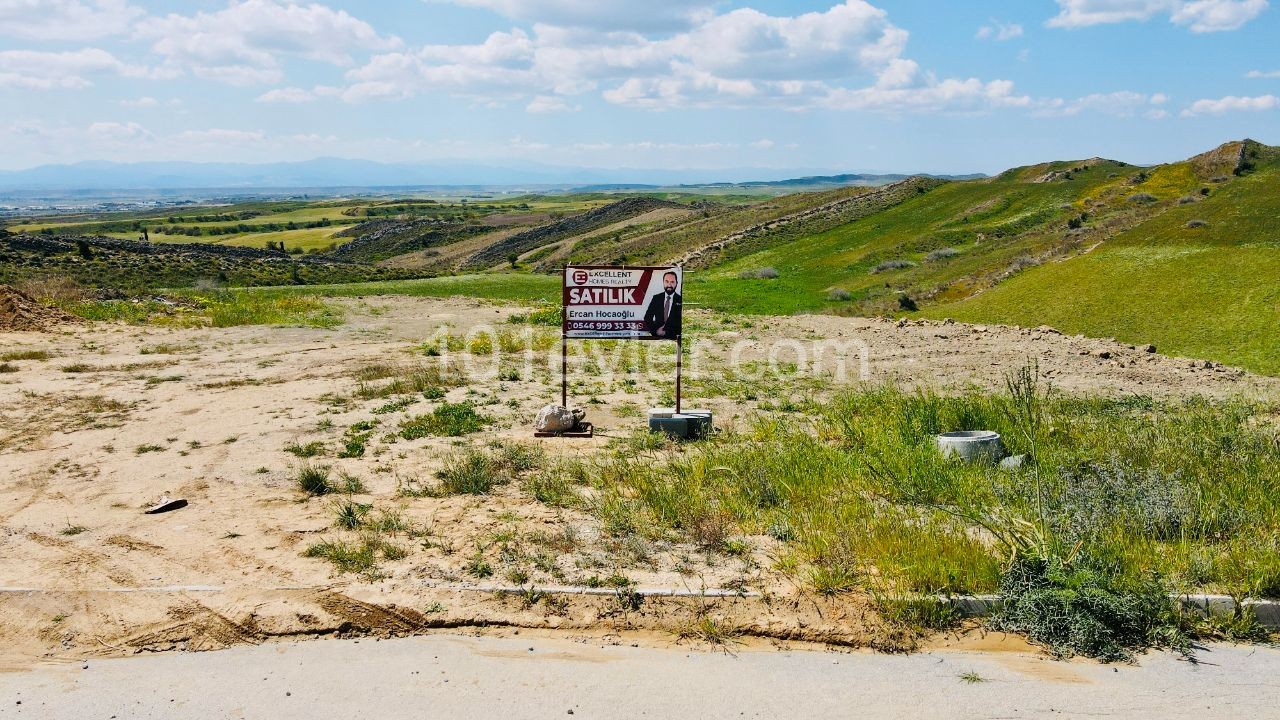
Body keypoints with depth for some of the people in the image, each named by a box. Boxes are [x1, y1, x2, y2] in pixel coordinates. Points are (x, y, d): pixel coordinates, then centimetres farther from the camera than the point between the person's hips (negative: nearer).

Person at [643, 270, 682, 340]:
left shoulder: (680, 300, 1)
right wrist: (656, 330, -4)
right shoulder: (656, 298, 10)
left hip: (673, 338, -2)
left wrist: (666, 331, -9)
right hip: (656, 336, 2)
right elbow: (647, 318, 10)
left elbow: (680, 322, 0)